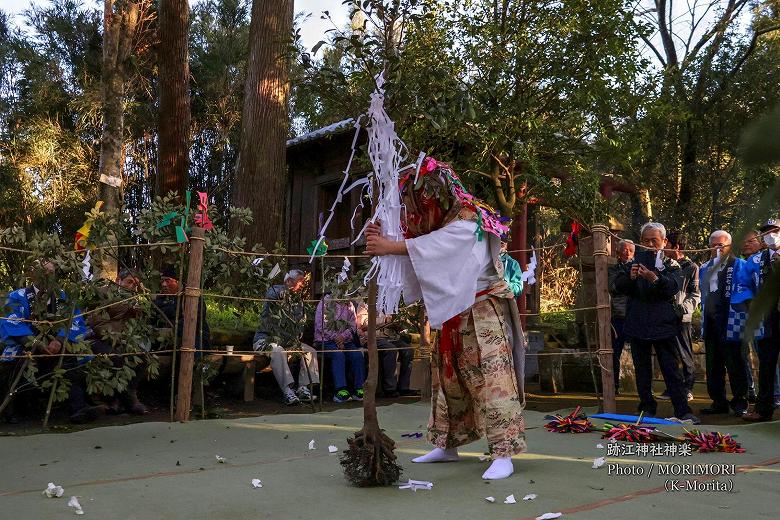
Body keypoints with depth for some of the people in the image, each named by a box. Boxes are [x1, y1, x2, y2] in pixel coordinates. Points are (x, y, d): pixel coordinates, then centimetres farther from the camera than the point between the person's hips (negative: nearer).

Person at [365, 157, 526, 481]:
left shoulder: (468, 220, -16)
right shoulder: (437, 224, 10)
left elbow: (435, 246, -33)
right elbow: (415, 251, 3)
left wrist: (391, 246, -38)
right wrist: (382, 242, -13)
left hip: (482, 311, -9)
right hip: (452, 315, 9)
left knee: (491, 378, -13)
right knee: (447, 378, 12)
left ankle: (503, 454, -11)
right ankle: (447, 445, 24)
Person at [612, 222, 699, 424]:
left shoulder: (671, 264, 5)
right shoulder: (635, 262, 9)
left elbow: (674, 286, -14)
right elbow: (618, 286, 2)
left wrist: (655, 278, -34)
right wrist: (630, 277, -20)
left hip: (664, 325, -2)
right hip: (637, 324, 2)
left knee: (672, 369, -3)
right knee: (642, 370, 9)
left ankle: (683, 411, -1)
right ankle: (647, 409, 17)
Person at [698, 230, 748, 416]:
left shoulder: (738, 265, -3)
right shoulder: (705, 267, 17)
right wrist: (705, 318, 13)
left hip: (729, 322, -6)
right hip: (710, 322, 7)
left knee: (734, 364, -1)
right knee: (713, 365, 10)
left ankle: (740, 402, 7)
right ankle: (718, 401, 18)